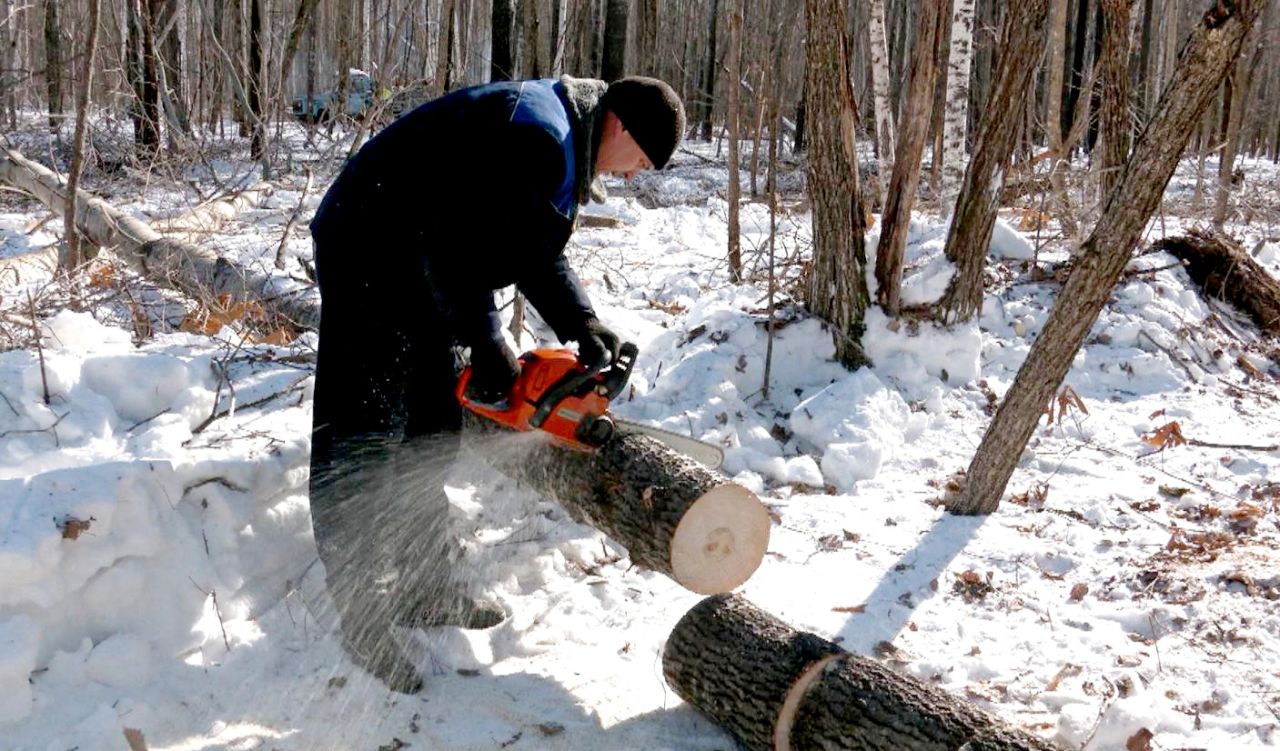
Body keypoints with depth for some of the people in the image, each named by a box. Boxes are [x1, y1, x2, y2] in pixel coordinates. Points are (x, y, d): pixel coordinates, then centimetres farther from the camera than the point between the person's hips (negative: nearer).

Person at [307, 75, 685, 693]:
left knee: (429, 435, 15)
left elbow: (536, 253, 11)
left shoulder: (566, 150, 8)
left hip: (418, 271, 11)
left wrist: (583, 328, 0)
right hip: (368, 263, -11)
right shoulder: (536, 135, -25)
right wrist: (486, 347, -18)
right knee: (364, 445, -7)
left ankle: (424, 588, 26)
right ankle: (362, 616, 1)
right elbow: (461, 245, -27)